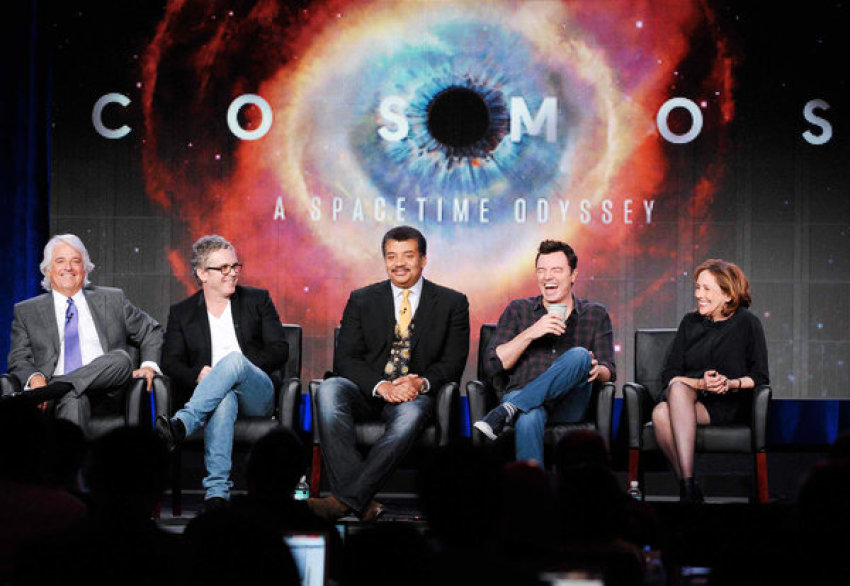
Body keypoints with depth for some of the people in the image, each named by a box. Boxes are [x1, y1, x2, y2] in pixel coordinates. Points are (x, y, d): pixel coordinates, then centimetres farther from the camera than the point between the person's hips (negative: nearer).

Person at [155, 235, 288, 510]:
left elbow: (279, 350, 7)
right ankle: (217, 492, -51)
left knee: (234, 359, -35)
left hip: (255, 395, 0)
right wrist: (198, 375, -16)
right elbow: (170, 362, 7)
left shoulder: (257, 300, 16)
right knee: (224, 400, -40)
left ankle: (181, 424, -50)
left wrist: (238, 368, -9)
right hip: (210, 394, 0)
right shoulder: (181, 313, 17)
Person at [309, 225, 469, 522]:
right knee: (329, 389, -32)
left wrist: (421, 383, -19)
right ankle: (361, 501, -40)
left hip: (416, 394, -1)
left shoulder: (452, 303, 9)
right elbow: (345, 358, 2)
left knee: (411, 414, -38)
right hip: (368, 393, 2)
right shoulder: (362, 300, 11)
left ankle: (346, 498, -40)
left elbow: (453, 363, 3)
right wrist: (382, 386, -17)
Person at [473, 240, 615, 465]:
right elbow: (493, 364, 6)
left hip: (569, 406, 1)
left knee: (579, 355, -32)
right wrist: (531, 333, -7)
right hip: (522, 394, -1)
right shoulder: (518, 310, 16)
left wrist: (596, 371, -15)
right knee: (529, 417, -40)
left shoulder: (596, 314, 17)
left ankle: (505, 412, -38)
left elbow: (608, 371, 11)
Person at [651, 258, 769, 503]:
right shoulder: (690, 322, 15)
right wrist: (701, 383, -12)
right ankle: (688, 486, -36)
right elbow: (669, 375, 8)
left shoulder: (747, 324, 5)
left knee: (664, 413, -34)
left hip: (729, 404, -3)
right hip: (686, 397, 4)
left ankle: (687, 484, -36)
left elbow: (760, 377, 3)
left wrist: (731, 383, -17)